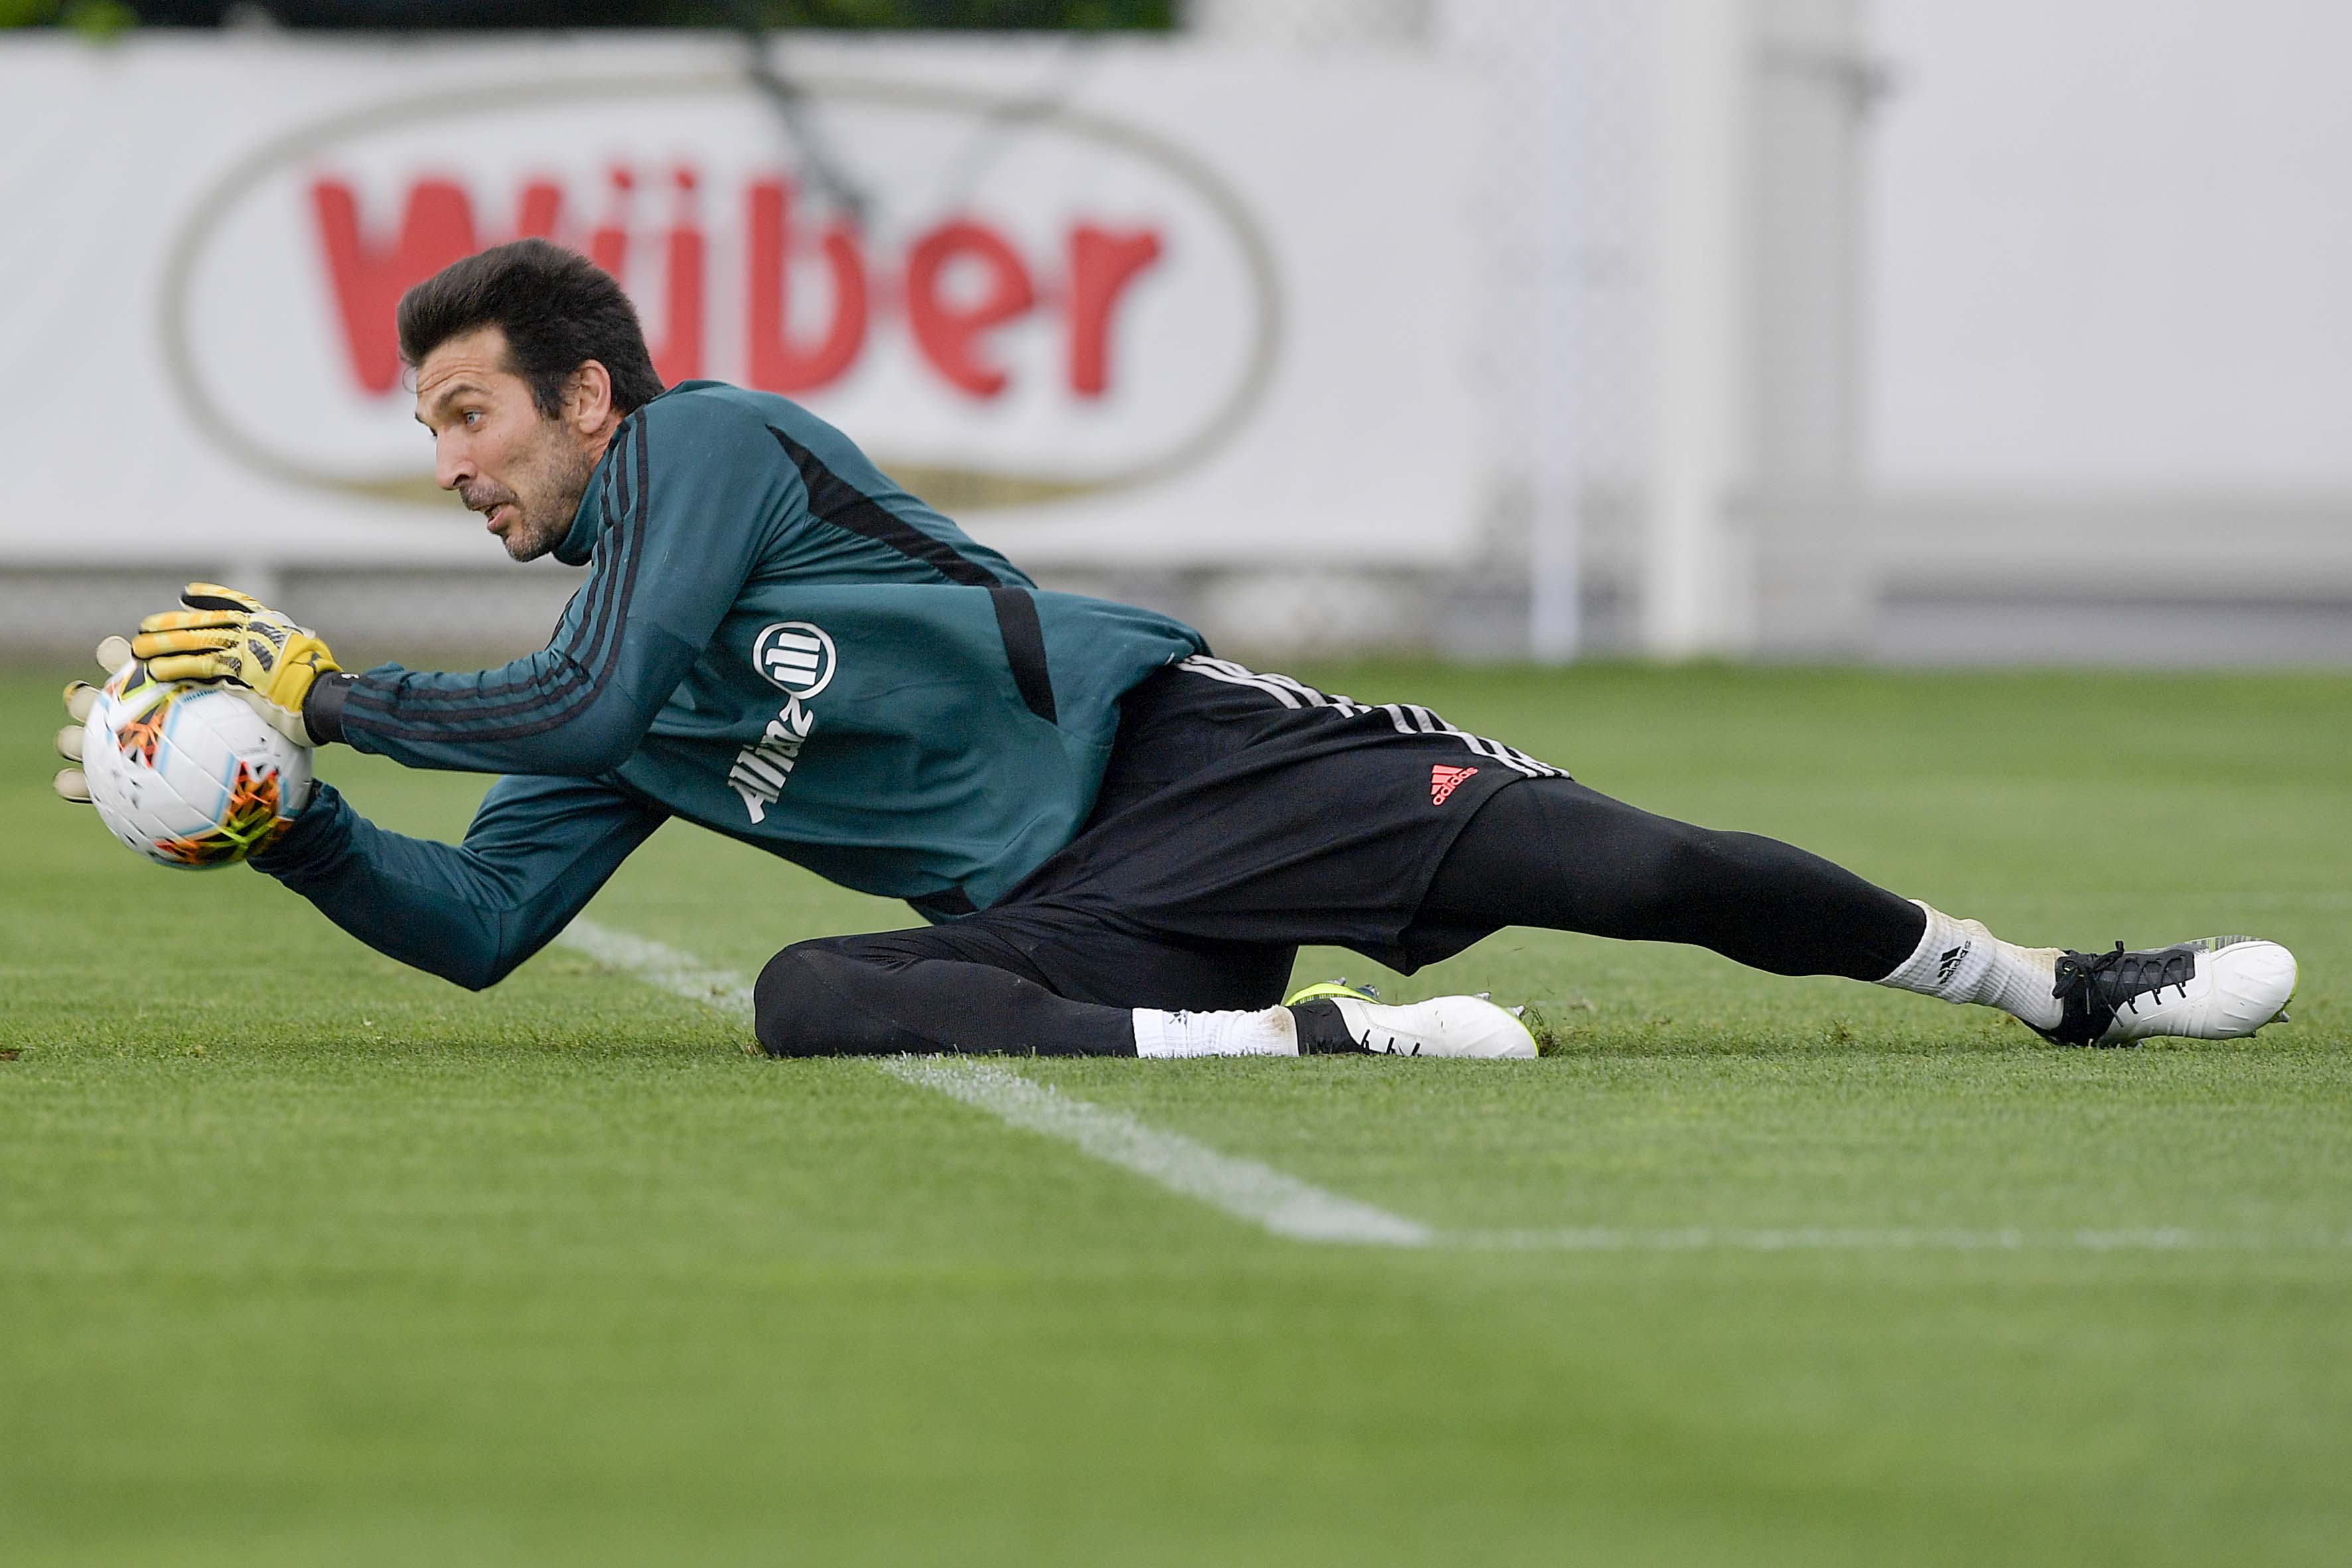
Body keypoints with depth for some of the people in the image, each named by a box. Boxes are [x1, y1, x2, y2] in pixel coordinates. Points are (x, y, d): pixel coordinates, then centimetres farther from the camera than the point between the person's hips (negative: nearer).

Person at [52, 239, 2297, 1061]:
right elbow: (480, 919, 18)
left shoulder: (707, 440, -3)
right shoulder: (607, 703, 20)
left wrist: (326, 691, -6)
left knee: (1627, 868, -16)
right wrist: (278, 819, 5)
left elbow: (589, 709, -14)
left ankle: (2058, 983, 1)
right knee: (813, 1000, -27)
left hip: (1176, 752, -5)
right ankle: (1296, 1037, -27)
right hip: (1060, 923, 6)